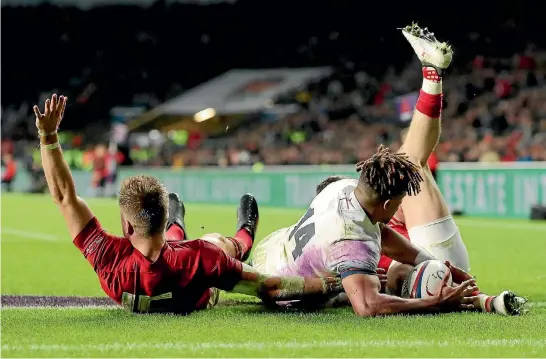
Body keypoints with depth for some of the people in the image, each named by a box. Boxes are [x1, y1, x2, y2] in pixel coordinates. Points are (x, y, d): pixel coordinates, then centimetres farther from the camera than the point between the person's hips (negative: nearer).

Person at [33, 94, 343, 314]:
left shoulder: (110, 260, -48)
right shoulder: (199, 258, -50)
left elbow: (64, 196, -39)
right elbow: (269, 289, -41)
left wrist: (48, 135, -37)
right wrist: (334, 284, -35)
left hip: (136, 304, 2)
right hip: (202, 298, -2)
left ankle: (176, 227, 72)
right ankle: (244, 236, 68)